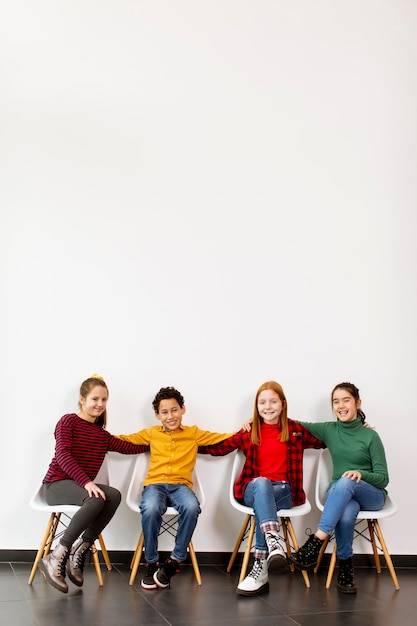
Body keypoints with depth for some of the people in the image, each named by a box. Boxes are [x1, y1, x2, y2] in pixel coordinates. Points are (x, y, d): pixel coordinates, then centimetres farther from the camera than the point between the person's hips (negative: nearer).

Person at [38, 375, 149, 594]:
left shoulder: (103, 435, 16)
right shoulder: (68, 421, -4)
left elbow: (130, 447, 19)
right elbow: (62, 455, -17)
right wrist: (86, 481, -27)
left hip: (82, 487, 6)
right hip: (57, 485, -6)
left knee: (114, 495, -24)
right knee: (96, 499, -34)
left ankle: (78, 553, -19)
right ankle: (55, 558, -29)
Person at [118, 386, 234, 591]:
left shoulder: (194, 433, 16)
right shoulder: (152, 433, 19)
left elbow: (222, 437, 16)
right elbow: (126, 440, 23)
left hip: (181, 485, 0)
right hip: (155, 483, 0)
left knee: (191, 508, -36)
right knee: (150, 509, -35)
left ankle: (175, 561, -17)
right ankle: (151, 564, -13)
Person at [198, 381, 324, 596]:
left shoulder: (294, 429, 7)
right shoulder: (249, 432, 8)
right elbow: (218, 447, 16)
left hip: (283, 491, 0)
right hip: (254, 489, 1)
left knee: (263, 504, -35)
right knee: (262, 483, -36)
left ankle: (260, 569, -36)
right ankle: (273, 542, -54)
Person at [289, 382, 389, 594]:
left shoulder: (370, 436, -4)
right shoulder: (329, 430, 6)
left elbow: (383, 478, -5)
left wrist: (361, 474, -27)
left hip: (371, 494, -2)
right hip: (340, 494, 2)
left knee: (345, 482, -38)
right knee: (345, 515, -38)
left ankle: (316, 542, -41)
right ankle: (345, 567, -20)